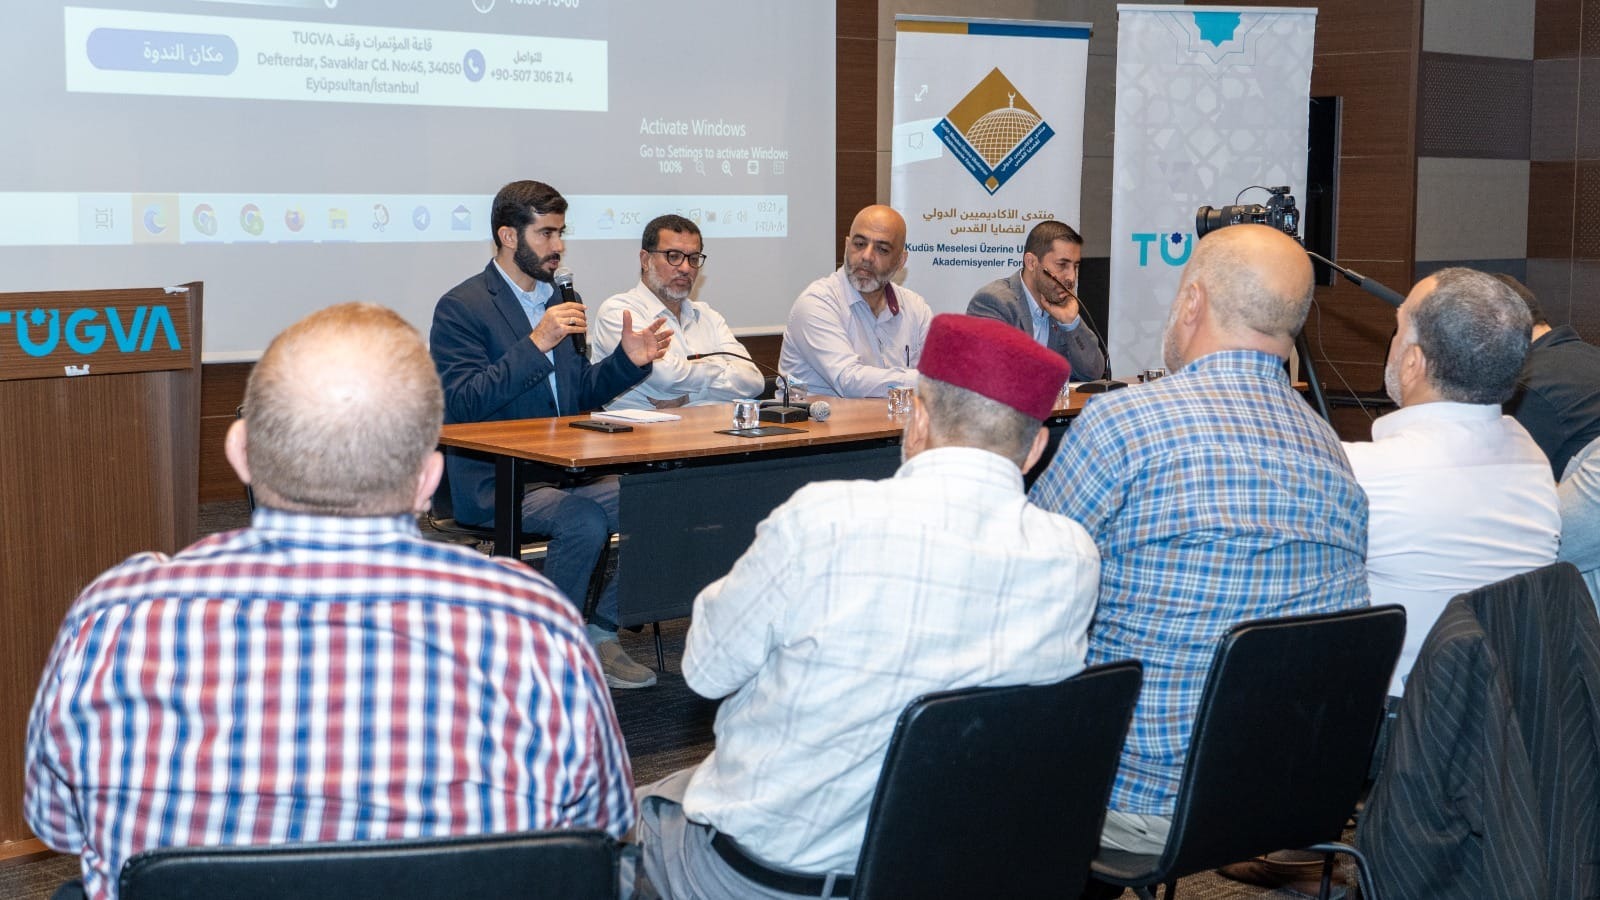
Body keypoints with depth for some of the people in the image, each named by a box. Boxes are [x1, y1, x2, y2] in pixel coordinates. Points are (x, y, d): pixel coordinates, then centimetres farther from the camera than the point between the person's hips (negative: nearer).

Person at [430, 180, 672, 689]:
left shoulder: (555, 299, 16)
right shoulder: (462, 307, -7)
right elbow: (462, 404, -20)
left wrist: (628, 361, 2)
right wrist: (536, 344, -25)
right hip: (494, 484, -7)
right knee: (584, 520, -31)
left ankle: (600, 636, -1)